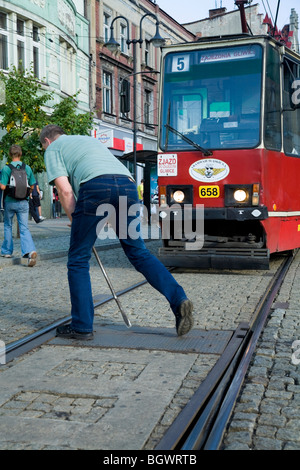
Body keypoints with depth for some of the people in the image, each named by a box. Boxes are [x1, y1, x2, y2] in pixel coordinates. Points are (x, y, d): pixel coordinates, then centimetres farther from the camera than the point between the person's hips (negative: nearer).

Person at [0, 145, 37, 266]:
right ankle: (30, 250, -24)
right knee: (24, 228, -3)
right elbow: (31, 186, 7)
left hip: (10, 201, -1)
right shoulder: (27, 168, 1)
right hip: (23, 202, 1)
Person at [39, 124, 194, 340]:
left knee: (78, 259, 7)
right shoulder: (89, 139, 40)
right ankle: (179, 300, -3)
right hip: (127, 183, 6)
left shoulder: (53, 148, 21)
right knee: (139, 253, 12)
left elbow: (65, 190, 5)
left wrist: (75, 223, 15)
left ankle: (82, 326, 10)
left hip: (96, 186, -6)